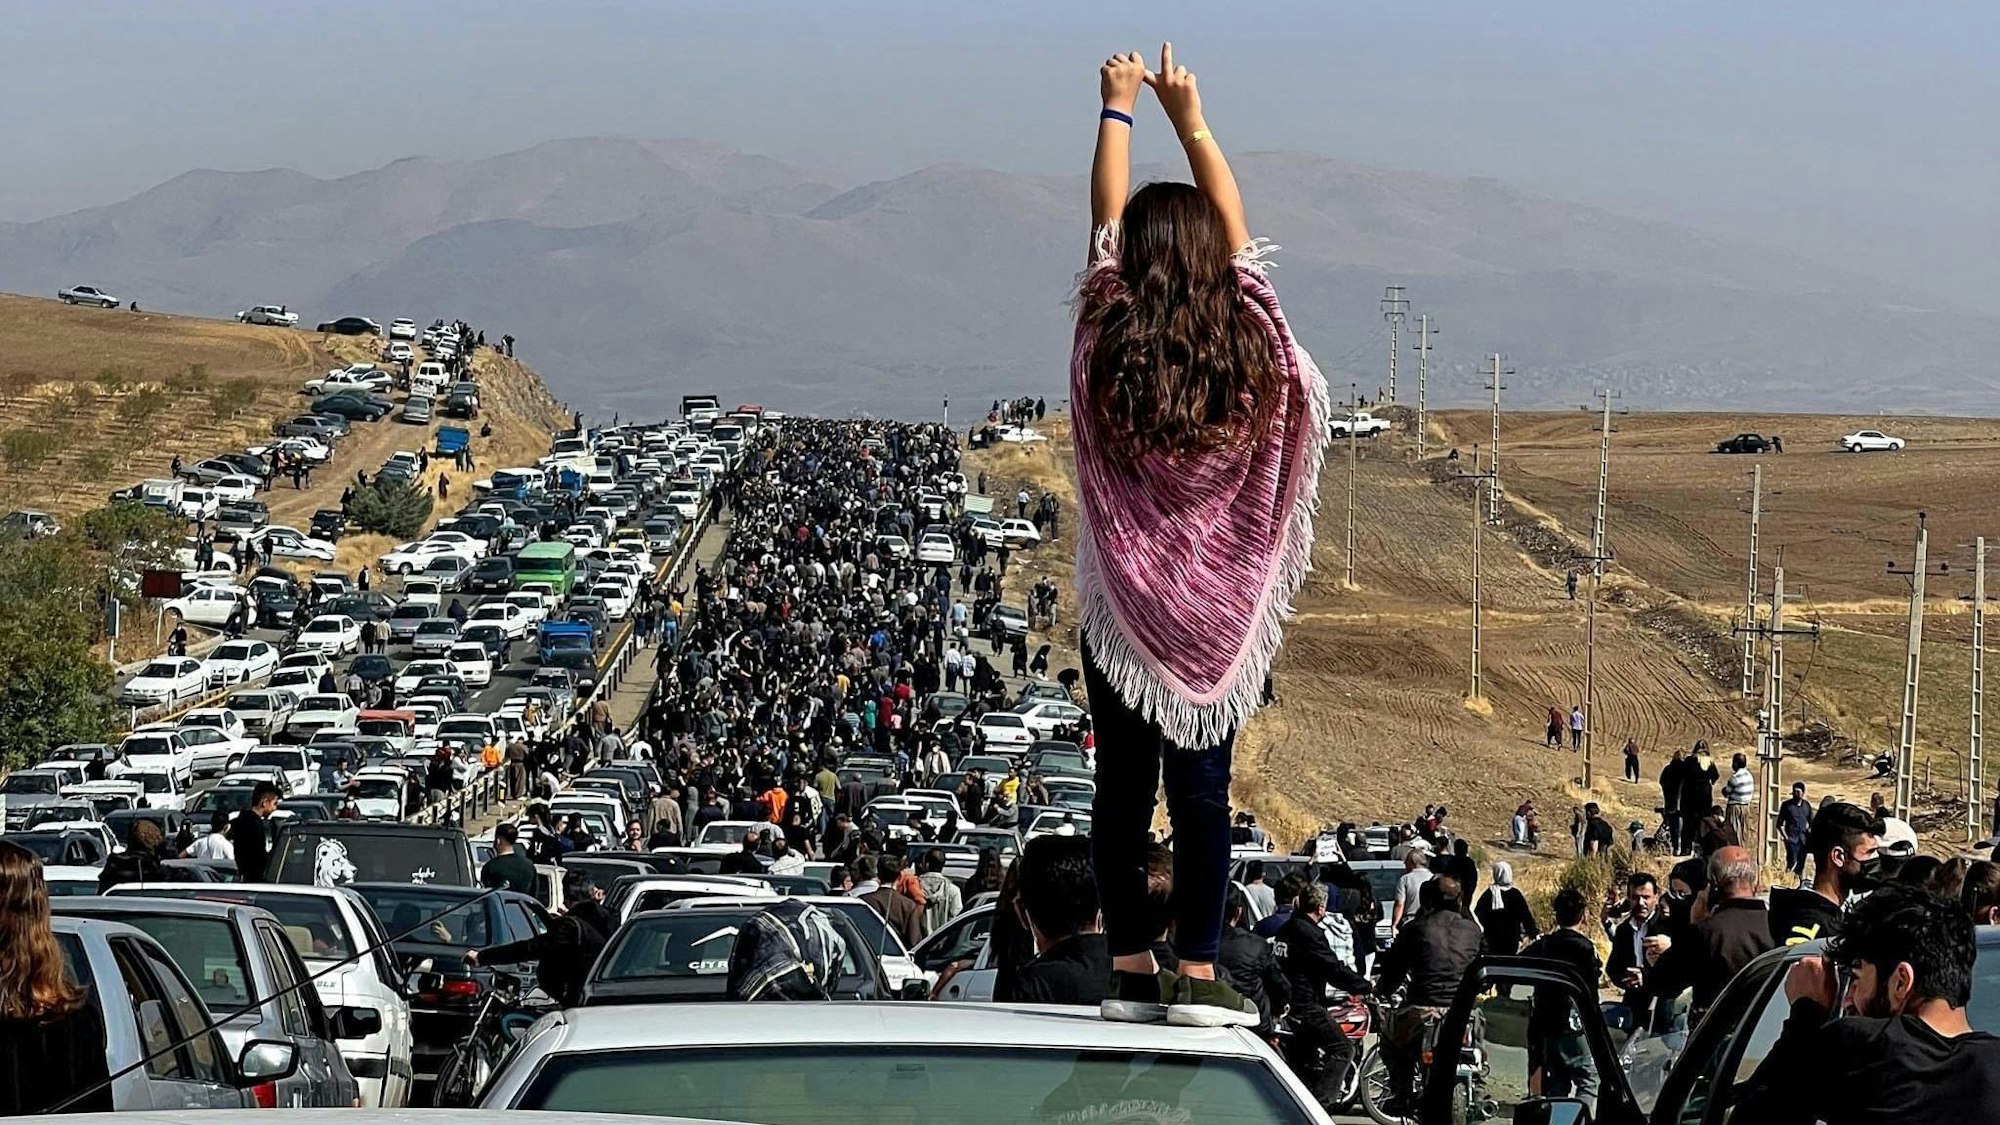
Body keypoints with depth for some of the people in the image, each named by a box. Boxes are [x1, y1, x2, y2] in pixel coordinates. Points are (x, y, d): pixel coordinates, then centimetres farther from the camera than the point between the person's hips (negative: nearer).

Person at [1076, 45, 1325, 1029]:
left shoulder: (1108, 342, -8)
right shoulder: (1246, 341, -6)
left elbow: (1105, 220, 5)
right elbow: (1233, 227, 8)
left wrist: (1119, 109, 17)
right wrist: (1191, 119, 18)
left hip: (1123, 601, 0)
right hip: (1221, 605, 0)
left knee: (1122, 787, 5)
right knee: (1203, 789, 2)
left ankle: (1130, 970, 6)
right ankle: (1197, 974, 0)